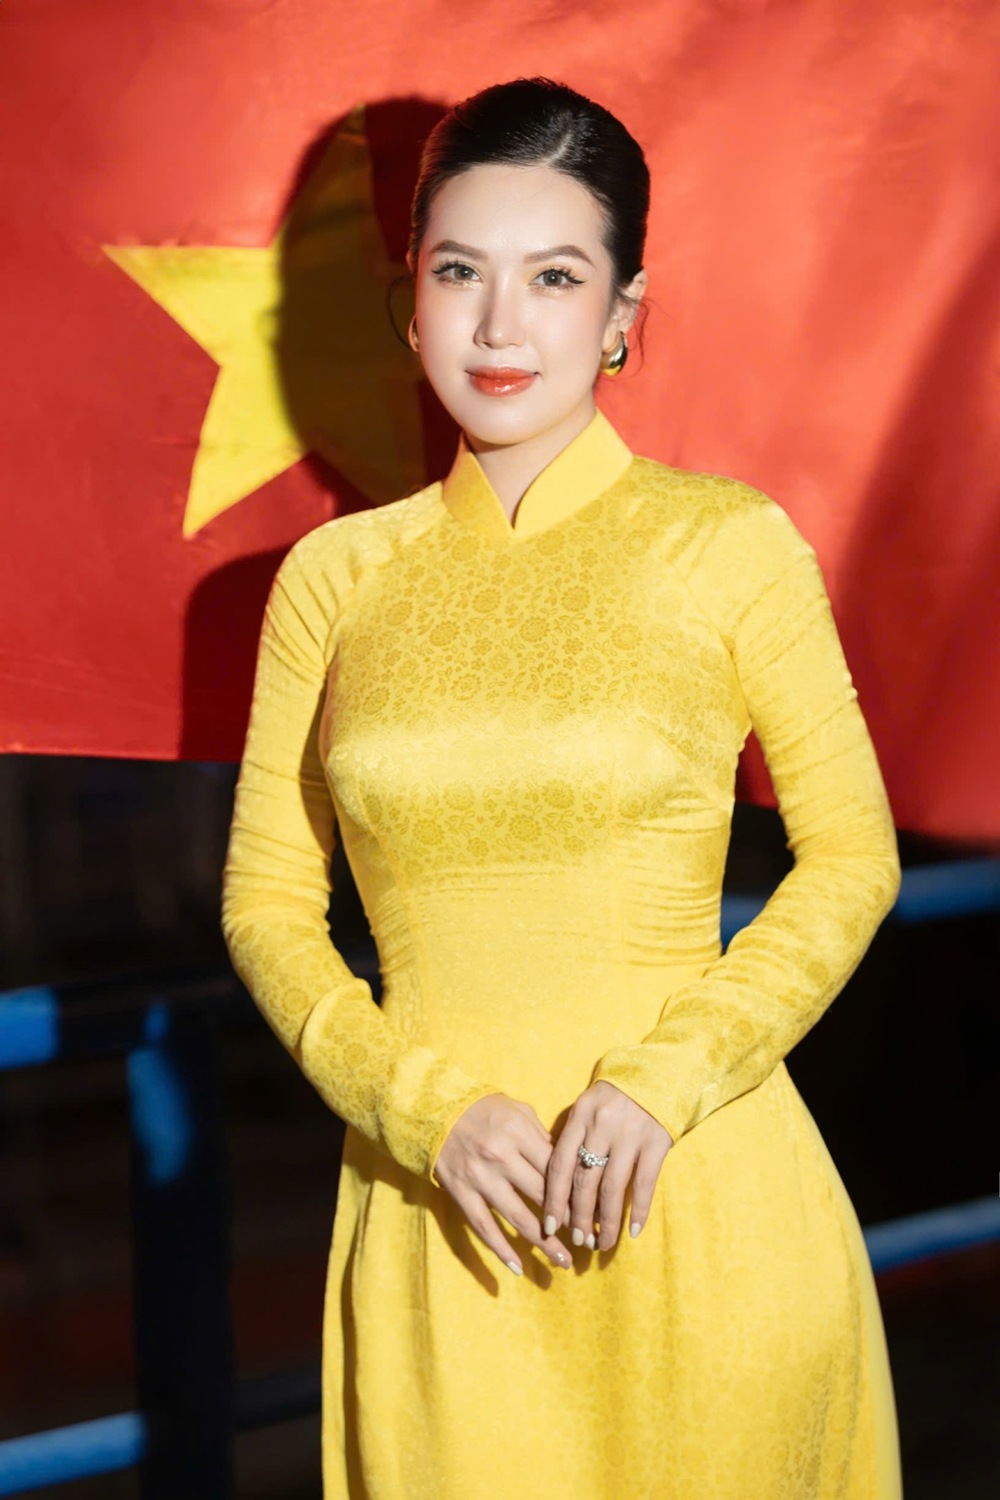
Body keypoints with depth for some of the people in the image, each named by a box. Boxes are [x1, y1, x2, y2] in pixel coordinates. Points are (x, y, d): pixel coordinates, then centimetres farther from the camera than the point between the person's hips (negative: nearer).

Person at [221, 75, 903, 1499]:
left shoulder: (728, 546, -4)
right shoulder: (337, 575, 4)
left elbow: (854, 858, 0)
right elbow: (267, 903, 6)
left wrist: (662, 1080, -13)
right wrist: (432, 1107, -10)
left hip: (700, 1205, -2)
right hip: (440, 1210, 2)